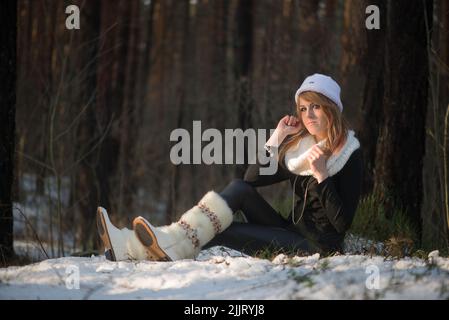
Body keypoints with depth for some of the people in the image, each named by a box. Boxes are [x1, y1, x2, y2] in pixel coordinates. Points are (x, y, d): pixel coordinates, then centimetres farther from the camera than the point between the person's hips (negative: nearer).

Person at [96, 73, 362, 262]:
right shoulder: (298, 145, 14)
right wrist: (277, 138, 1)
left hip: (320, 247, -6)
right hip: (293, 232, 6)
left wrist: (322, 176, -23)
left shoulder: (350, 154, -7)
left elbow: (343, 223, -14)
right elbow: (252, 179, 9)